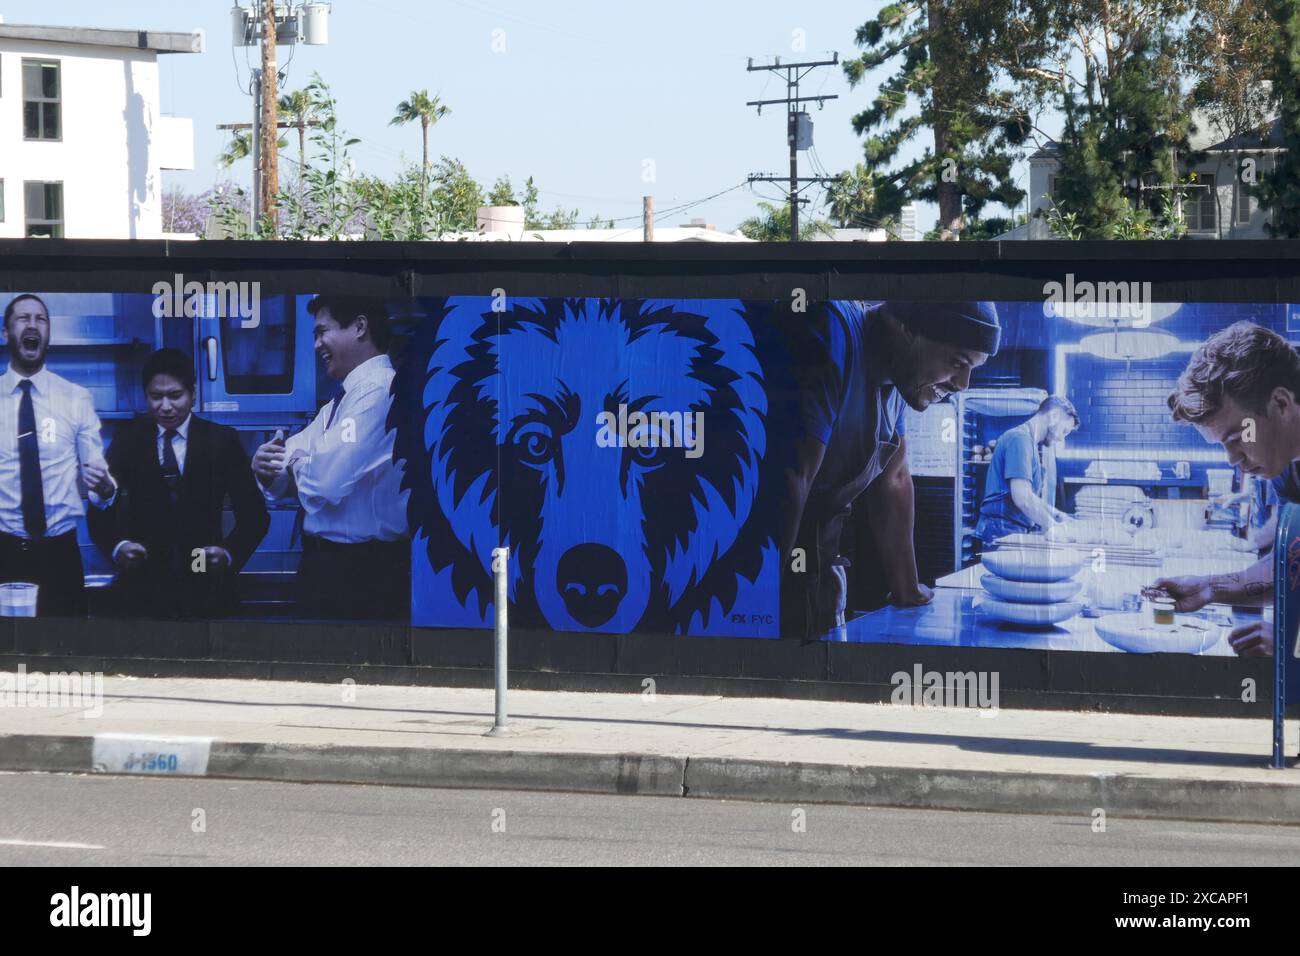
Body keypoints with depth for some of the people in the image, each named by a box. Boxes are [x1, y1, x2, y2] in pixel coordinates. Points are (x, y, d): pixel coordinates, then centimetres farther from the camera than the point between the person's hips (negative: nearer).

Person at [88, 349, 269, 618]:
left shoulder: (221, 441, 0)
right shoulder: (127, 441, 3)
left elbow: (253, 514, -1)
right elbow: (101, 512, -1)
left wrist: (230, 553, -19)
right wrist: (116, 546, -21)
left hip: (205, 589, 0)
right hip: (142, 589, 0)